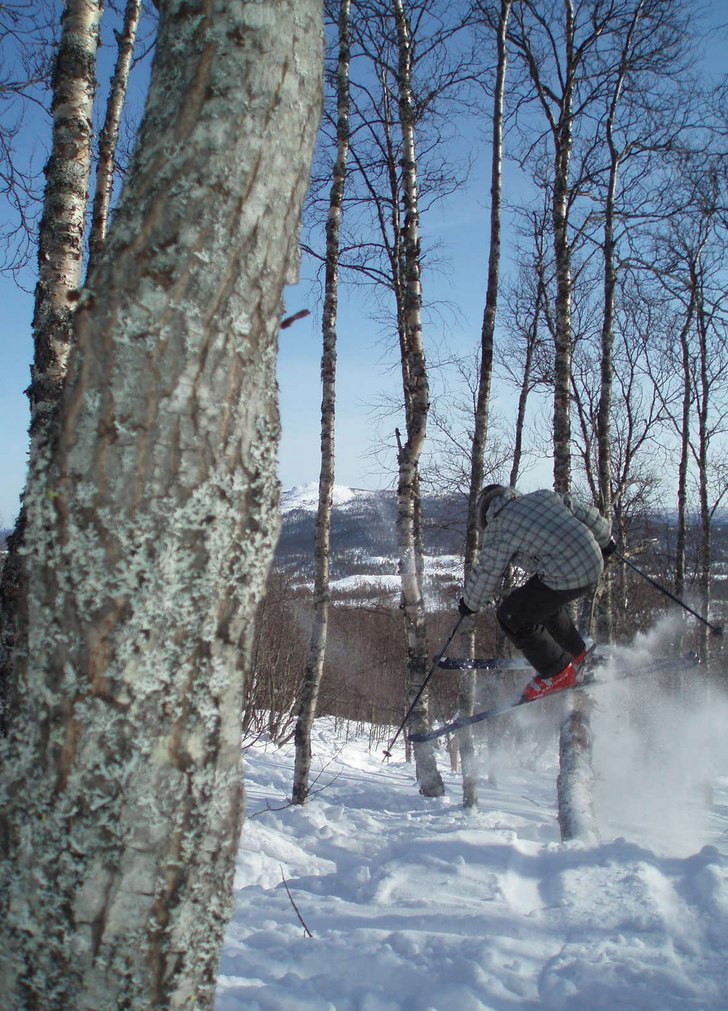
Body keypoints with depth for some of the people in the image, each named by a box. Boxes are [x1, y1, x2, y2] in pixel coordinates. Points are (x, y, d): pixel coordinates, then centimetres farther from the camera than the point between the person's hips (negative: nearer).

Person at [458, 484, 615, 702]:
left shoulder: (498, 529, -1)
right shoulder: (544, 496, 16)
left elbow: (487, 573, 3)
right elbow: (589, 516, 21)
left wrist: (470, 603, 21)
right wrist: (605, 541, 39)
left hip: (566, 578, -8)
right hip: (594, 564, 8)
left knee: (511, 615, 3)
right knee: (542, 599, 31)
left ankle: (559, 672, 11)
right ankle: (577, 654, 42)